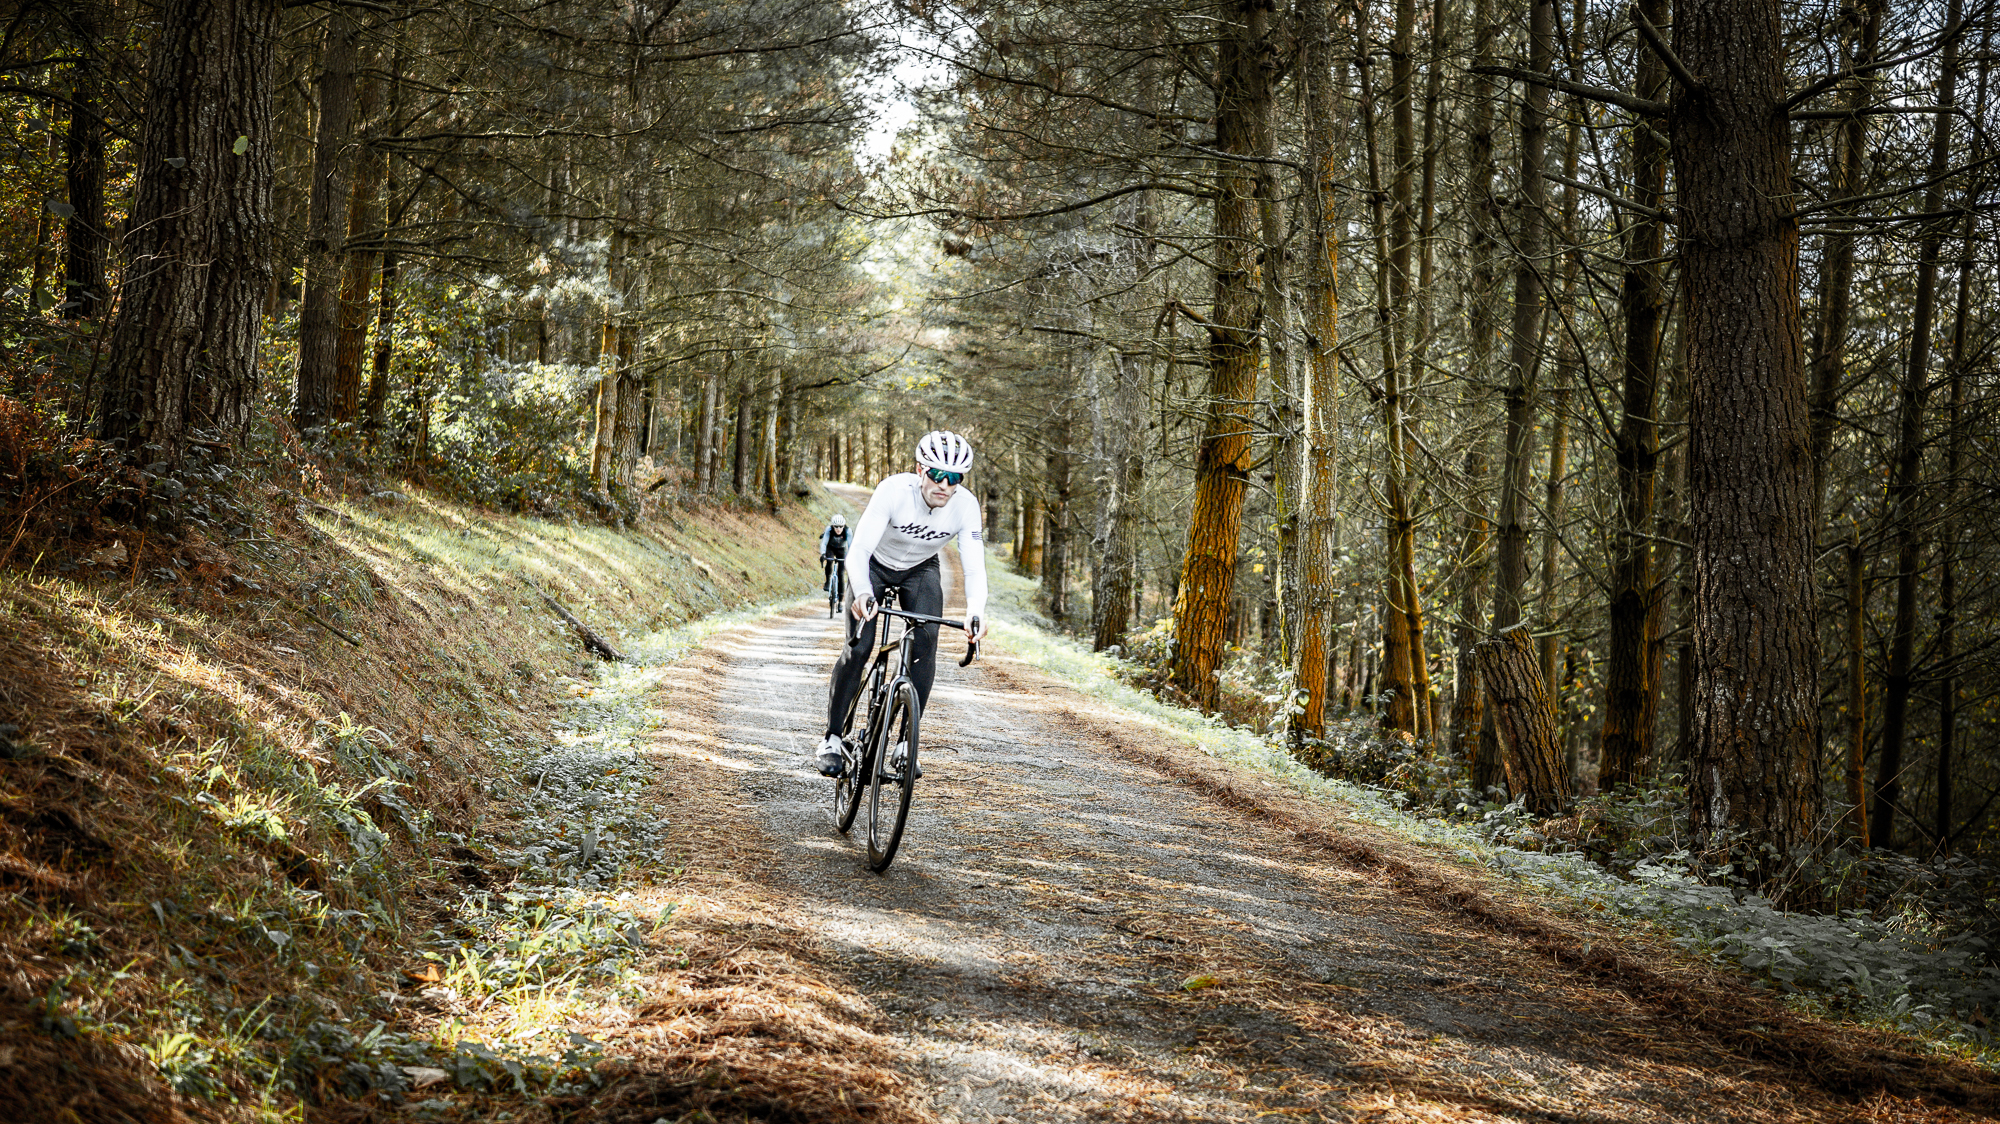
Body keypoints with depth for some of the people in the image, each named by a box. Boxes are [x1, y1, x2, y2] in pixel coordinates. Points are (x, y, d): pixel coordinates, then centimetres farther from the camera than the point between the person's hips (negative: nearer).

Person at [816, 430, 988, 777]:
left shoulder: (966, 506, -27)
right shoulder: (894, 490, -35)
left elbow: (974, 568, -30)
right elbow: (858, 551, -39)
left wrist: (975, 613, -50)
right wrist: (863, 593, -58)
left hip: (920, 570, 2)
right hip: (874, 564, -2)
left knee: (926, 641, -19)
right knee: (858, 647, -16)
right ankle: (832, 738, -1)